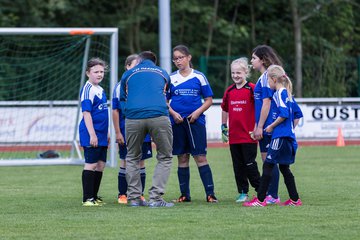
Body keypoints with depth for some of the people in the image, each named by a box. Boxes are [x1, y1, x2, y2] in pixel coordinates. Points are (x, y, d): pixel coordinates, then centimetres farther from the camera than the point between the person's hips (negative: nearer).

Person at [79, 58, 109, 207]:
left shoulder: (100, 90, 15)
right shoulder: (87, 90, -12)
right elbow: (86, 113, -17)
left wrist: (106, 133, 23)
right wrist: (92, 134, -22)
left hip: (101, 135, 9)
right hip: (91, 135, -9)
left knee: (100, 165, 10)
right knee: (91, 165, -7)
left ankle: (94, 197, 17)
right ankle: (87, 198, -4)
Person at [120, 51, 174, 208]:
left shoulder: (128, 74, 24)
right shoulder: (163, 73, 26)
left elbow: (122, 100, 31)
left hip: (133, 117, 1)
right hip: (159, 116, -1)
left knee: (132, 158, 18)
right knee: (165, 158, 11)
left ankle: (134, 198, 13)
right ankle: (155, 198, -1)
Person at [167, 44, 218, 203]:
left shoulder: (199, 77, 3)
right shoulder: (171, 78, 7)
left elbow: (209, 100, 5)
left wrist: (198, 112, -10)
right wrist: (173, 113, -7)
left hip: (196, 121, -2)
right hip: (177, 122, 2)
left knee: (200, 157, -6)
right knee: (182, 158, 6)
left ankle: (210, 193, -7)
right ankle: (185, 194, 11)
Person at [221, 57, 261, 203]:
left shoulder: (252, 89, -8)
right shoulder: (229, 91, 10)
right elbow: (225, 109, 22)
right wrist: (224, 128, 21)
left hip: (249, 135, -5)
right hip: (234, 136, 5)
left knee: (250, 165, -4)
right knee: (238, 166, 8)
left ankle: (260, 191, 7)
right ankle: (243, 193, 16)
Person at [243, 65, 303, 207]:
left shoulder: (279, 94, -11)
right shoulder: (287, 94, 16)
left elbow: (284, 114, -22)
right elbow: (297, 114, 21)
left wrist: (272, 126, -12)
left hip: (280, 136, -9)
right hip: (289, 136, 9)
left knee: (268, 165, -6)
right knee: (284, 167, 13)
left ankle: (260, 200, -7)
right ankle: (294, 199, 13)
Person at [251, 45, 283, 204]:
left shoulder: (266, 77, -14)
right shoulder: (263, 77, 16)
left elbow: (266, 103, -18)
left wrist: (260, 127, -17)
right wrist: (256, 126, 22)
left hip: (268, 126, -10)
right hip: (266, 127, 10)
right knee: (267, 161, 13)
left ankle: (273, 196, -3)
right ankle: (269, 194, 18)